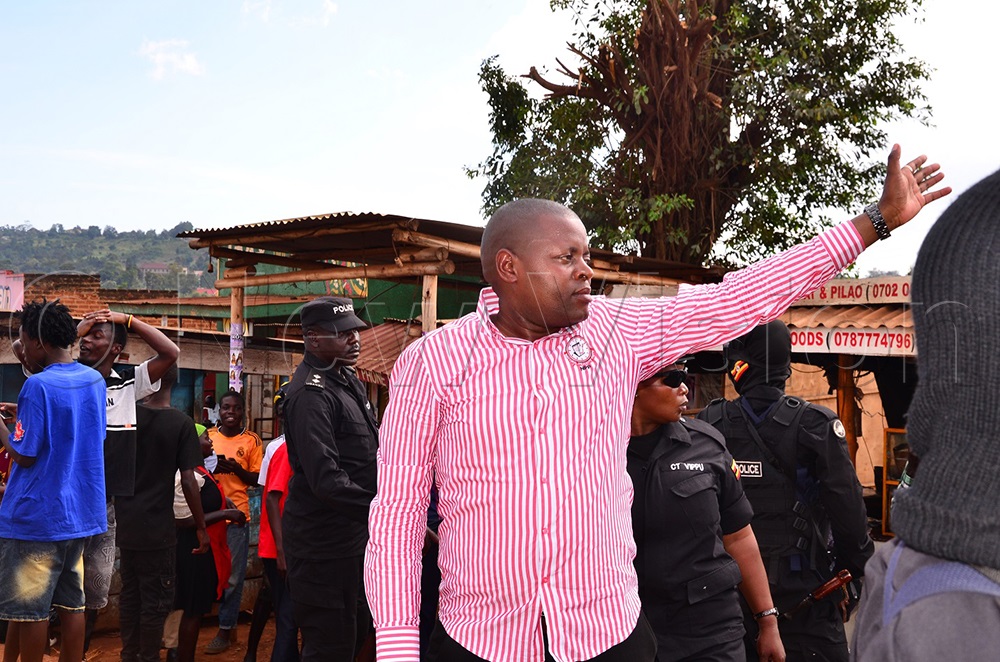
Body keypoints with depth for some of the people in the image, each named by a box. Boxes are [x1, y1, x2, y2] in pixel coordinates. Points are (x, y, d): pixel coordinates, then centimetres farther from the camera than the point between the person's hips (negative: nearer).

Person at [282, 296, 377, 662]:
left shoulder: (345, 378, 10)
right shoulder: (311, 394, -22)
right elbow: (327, 481, -30)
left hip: (352, 535, 10)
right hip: (324, 546, -10)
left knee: (356, 632, 22)